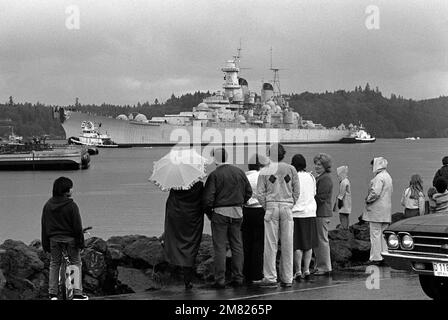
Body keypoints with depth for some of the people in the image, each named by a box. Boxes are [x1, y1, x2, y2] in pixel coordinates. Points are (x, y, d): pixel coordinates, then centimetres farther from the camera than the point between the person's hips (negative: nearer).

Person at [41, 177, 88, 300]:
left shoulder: (48, 205, 0)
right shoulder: (71, 205, -14)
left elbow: (44, 225, 5)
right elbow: (77, 226, -12)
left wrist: (45, 244, 11)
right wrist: (80, 242, -3)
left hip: (54, 238, 4)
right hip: (70, 238, -4)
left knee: (54, 264, 14)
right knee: (76, 263, 9)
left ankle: (52, 294, 11)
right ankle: (77, 293, 4)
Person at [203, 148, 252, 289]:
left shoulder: (215, 175, -11)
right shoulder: (239, 172, 4)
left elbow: (208, 198, -13)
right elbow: (249, 192, 10)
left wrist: (209, 213, 2)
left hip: (220, 213, -4)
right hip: (237, 213, 5)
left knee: (220, 247, 0)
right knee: (237, 245, 11)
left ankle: (220, 280, 0)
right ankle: (238, 277, 12)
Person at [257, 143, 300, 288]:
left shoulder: (264, 171, -1)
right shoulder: (291, 169, 4)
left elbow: (260, 193, -3)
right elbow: (296, 191, 4)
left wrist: (267, 207, 7)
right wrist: (290, 205, 12)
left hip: (271, 207, -2)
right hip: (287, 207, 2)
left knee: (271, 244, 0)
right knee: (287, 244, 5)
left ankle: (270, 277, -1)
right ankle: (287, 278, 9)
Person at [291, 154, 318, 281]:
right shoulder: (311, 177, 4)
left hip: (297, 213, -5)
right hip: (310, 213, 5)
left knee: (297, 245, -1)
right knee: (308, 244, 11)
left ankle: (298, 271, 0)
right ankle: (306, 270, 12)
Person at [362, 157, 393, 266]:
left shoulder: (379, 178, -15)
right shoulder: (388, 177, 17)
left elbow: (375, 193, -24)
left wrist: (368, 200, -8)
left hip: (377, 210, -10)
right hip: (386, 211, 10)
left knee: (375, 234, -6)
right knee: (383, 234, 11)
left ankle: (376, 258, -6)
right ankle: (384, 256, 13)